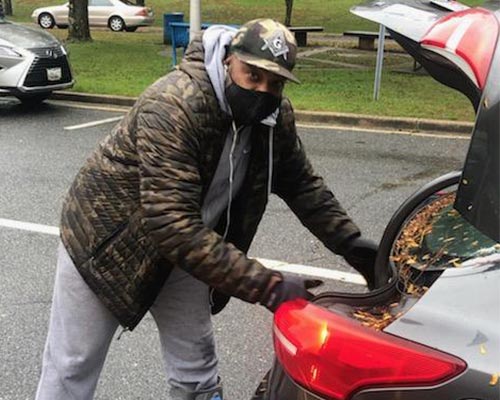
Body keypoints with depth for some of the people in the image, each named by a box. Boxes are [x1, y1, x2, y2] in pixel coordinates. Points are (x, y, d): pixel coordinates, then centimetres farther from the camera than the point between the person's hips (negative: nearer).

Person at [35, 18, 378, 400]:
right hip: (106, 237, -5)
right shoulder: (172, 106, -34)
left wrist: (351, 243, -8)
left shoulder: (275, 115, -12)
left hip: (182, 249, 6)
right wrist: (268, 285, -41)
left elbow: (302, 184, 4)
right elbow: (173, 226, -40)